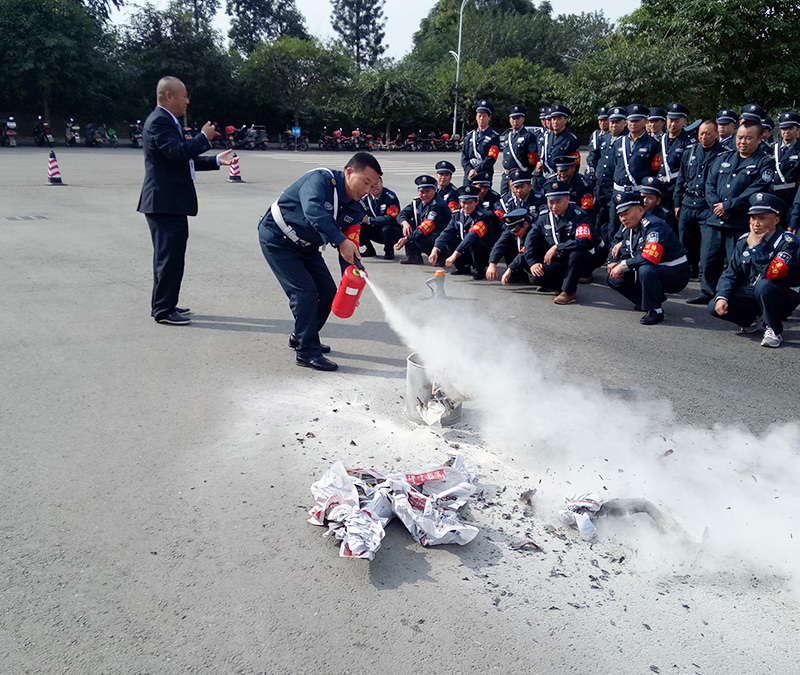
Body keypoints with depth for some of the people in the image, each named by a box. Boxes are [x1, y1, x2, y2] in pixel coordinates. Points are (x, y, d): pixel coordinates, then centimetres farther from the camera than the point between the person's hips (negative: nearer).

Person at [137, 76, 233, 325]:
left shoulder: (168, 121, 20)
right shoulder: (158, 122, -13)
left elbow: (185, 160, 22)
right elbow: (178, 151, -26)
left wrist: (216, 161, 16)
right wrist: (204, 137, -13)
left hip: (172, 203, 11)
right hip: (165, 203, -11)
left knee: (171, 255, 16)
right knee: (169, 256, -6)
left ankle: (164, 305, 26)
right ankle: (163, 310, 1)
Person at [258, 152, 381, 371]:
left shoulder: (355, 209, -5)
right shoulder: (320, 179, -27)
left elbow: (350, 249, -3)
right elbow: (313, 211, -47)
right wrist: (341, 241, -54)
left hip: (306, 246, 8)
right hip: (277, 240, -8)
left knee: (328, 292, 8)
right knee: (305, 292, -17)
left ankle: (301, 337, 29)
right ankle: (307, 352, -7)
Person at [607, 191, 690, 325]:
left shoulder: (653, 225, -22)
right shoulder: (627, 229, 7)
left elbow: (649, 258, -35)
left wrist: (623, 266, -25)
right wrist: (614, 264, -7)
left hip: (676, 275, -9)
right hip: (651, 273, 9)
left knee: (646, 270, -40)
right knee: (613, 278, 6)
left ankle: (655, 310, -20)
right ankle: (645, 302, 14)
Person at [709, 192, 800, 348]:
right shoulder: (744, 240, 0)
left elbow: (770, 274, -32)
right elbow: (731, 274, 1)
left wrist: (755, 246, -27)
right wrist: (722, 297, -16)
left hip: (783, 297, -5)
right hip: (749, 294, 6)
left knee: (763, 285, -38)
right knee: (715, 307, -16)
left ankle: (774, 330, -14)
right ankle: (754, 319, 13)